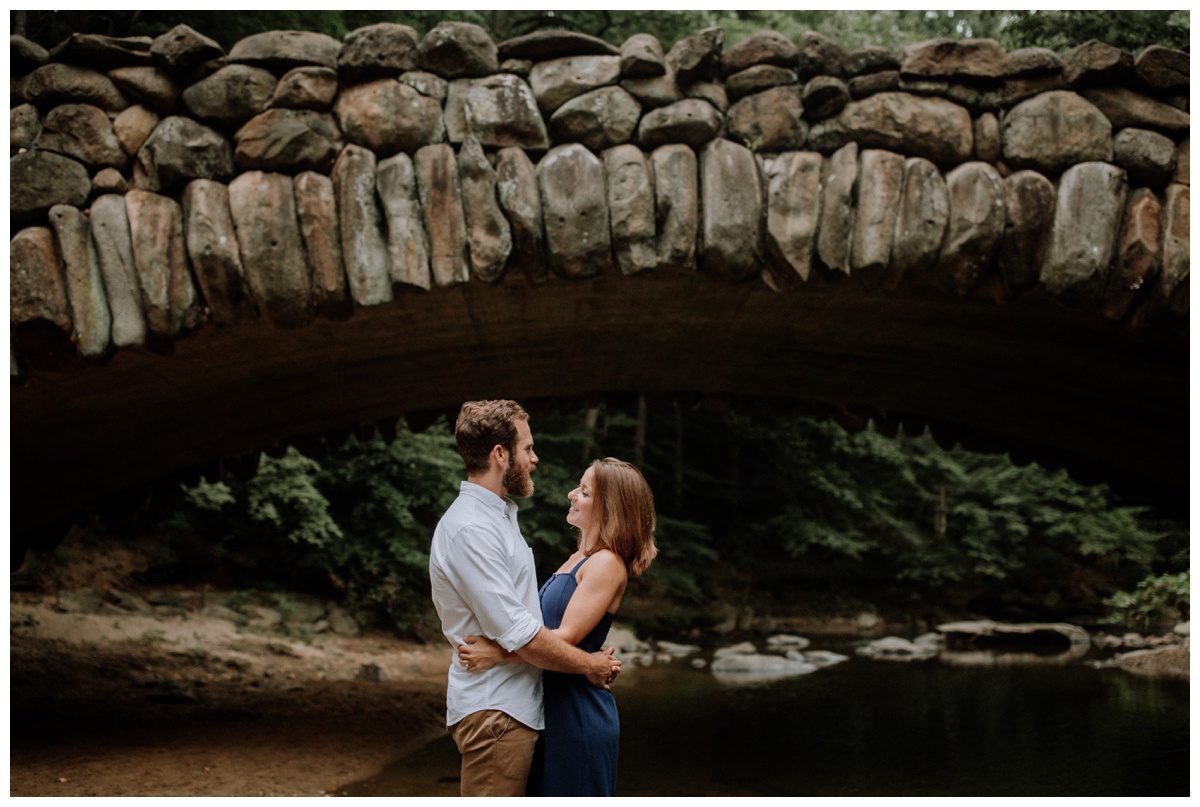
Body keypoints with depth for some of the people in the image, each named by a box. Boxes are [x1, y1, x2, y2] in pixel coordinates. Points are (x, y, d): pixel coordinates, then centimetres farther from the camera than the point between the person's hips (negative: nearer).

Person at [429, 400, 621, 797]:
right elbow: (518, 634, -21)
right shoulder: (470, 529, -18)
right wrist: (589, 665, -8)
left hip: (515, 705, 10)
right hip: (494, 711, -10)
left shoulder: (498, 516, 16)